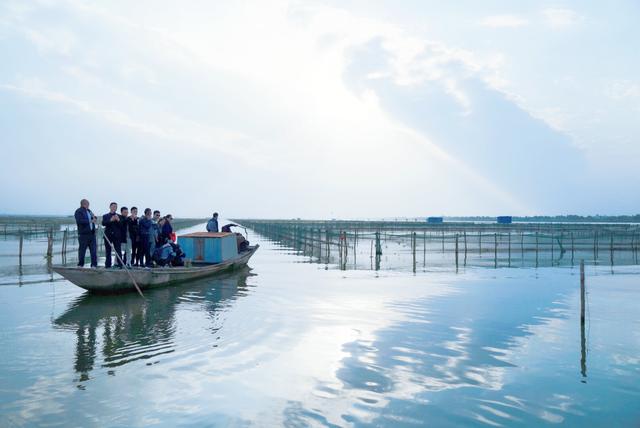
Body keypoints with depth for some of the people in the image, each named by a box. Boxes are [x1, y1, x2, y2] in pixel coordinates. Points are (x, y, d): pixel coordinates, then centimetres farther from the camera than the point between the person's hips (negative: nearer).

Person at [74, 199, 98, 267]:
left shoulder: (89, 211, 19)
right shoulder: (79, 211, -5)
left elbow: (93, 219, 29)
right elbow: (79, 221, -19)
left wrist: (94, 218, 5)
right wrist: (90, 221, -21)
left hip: (92, 233, 7)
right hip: (83, 234, -7)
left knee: (94, 250, 2)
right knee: (82, 249, 2)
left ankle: (94, 264, 5)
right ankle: (80, 264, 13)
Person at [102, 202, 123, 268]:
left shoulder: (119, 216, 14)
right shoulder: (105, 216, 14)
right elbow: (103, 223, -5)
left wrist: (118, 220, -16)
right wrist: (111, 220, -19)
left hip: (116, 235, -1)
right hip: (108, 235, 1)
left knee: (118, 251, -7)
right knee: (108, 251, 3)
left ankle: (119, 264, -9)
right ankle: (108, 265, 7)